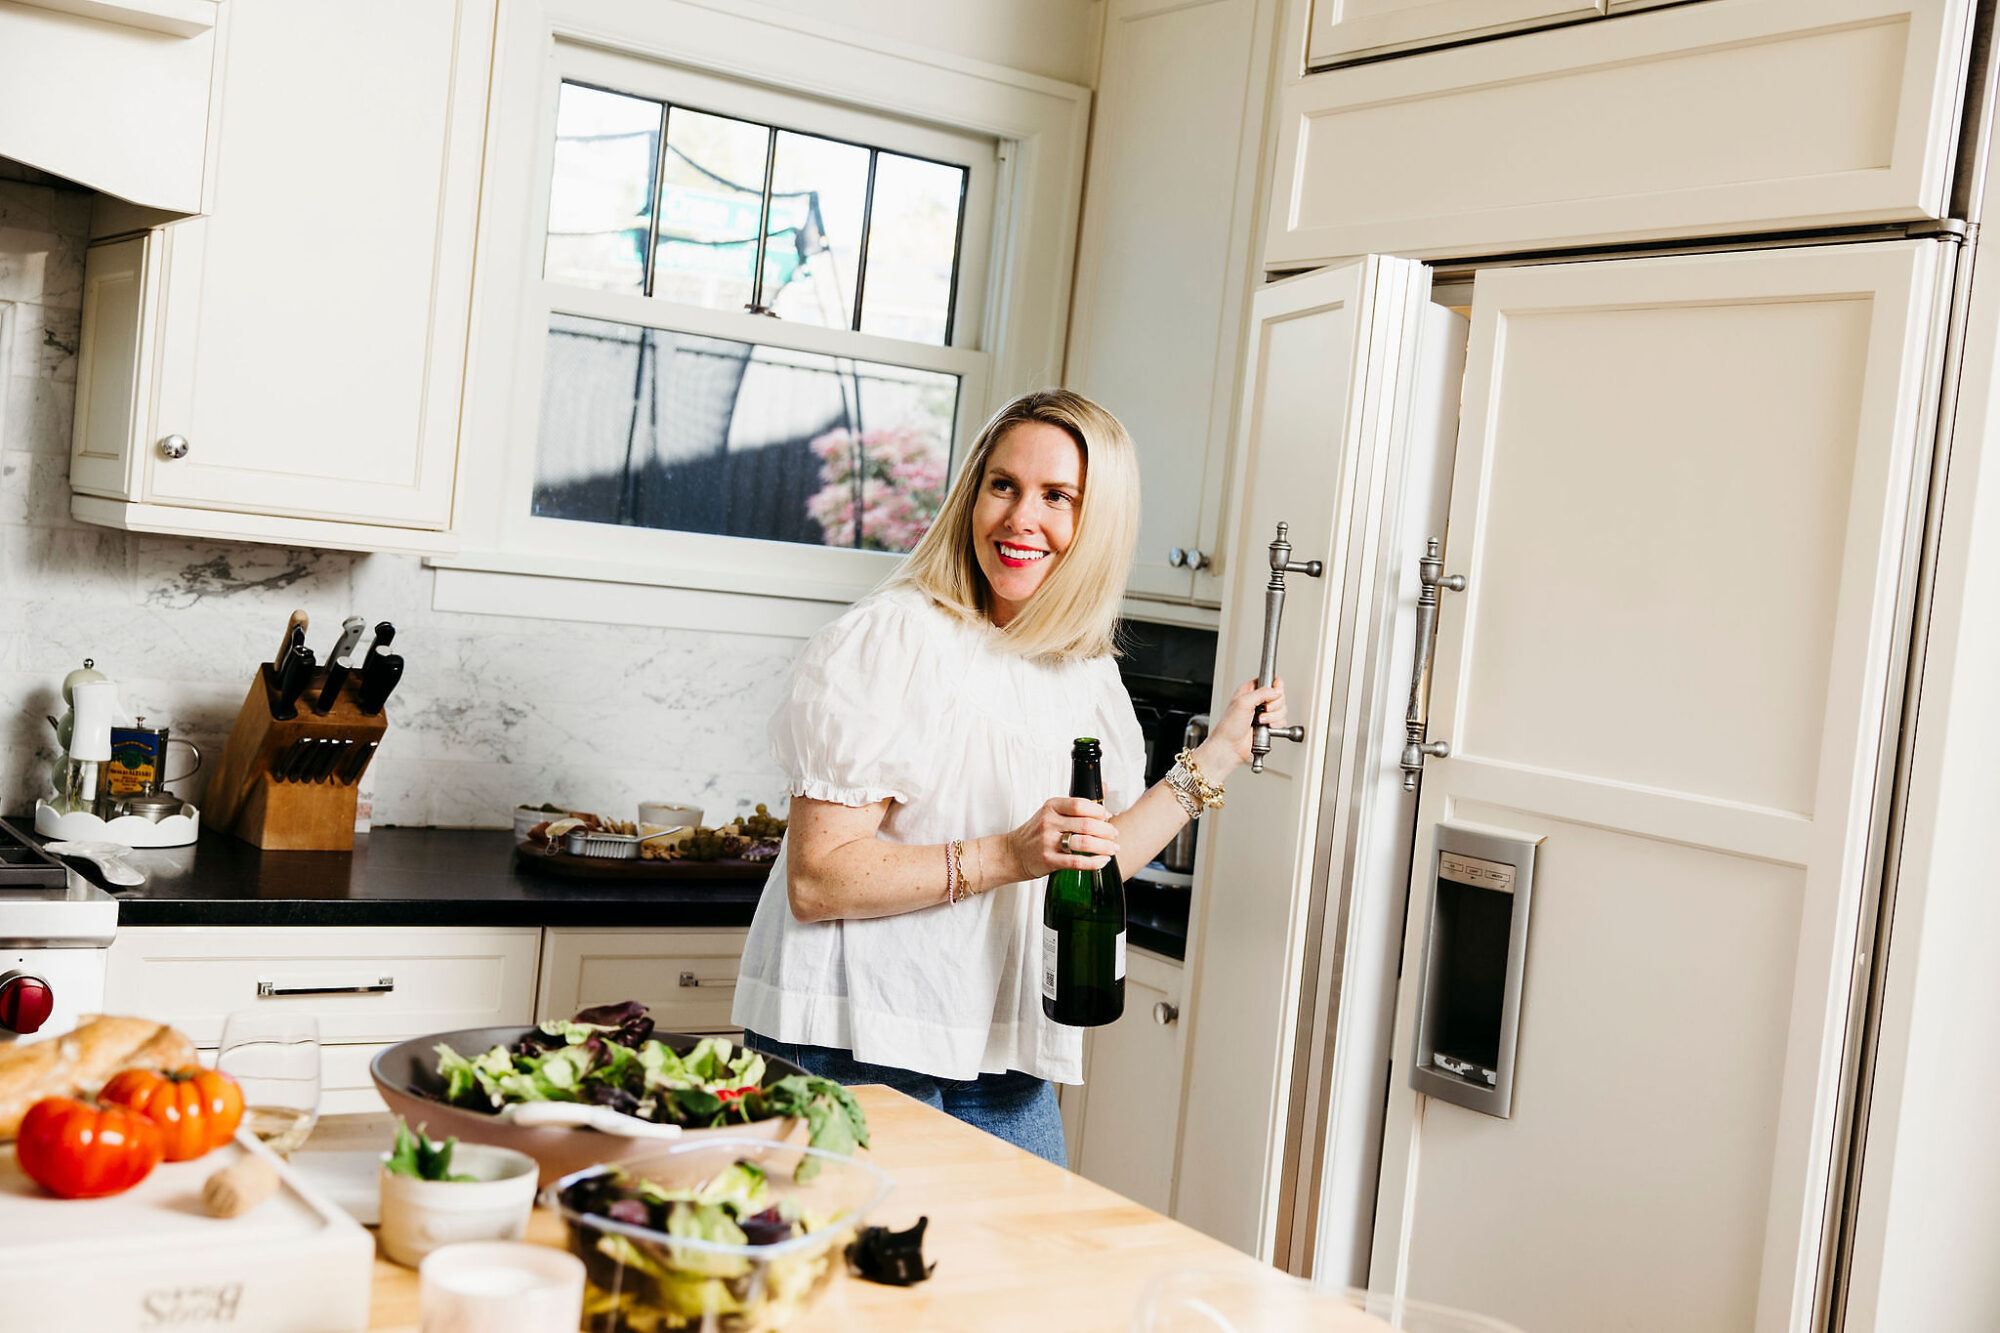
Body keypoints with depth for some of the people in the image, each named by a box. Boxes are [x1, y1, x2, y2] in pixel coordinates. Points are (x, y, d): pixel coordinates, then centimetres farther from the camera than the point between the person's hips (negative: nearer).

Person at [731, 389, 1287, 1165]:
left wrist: (1217, 756, 14)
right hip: (855, 1041, -6)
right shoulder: (898, 637, -14)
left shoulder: (1086, 672, 8)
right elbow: (815, 881, -18)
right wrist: (1005, 857, -25)